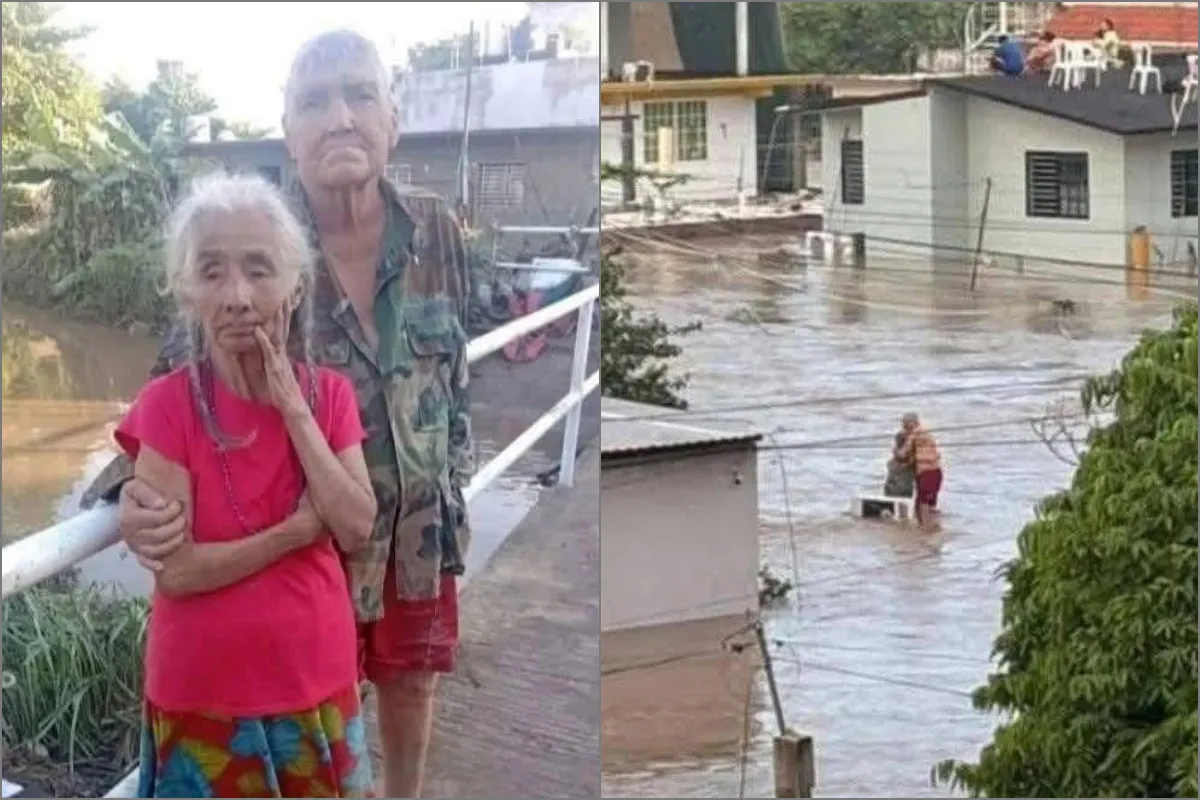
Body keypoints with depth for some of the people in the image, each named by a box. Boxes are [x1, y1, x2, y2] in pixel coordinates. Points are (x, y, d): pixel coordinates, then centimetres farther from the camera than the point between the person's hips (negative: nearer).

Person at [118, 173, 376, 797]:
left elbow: (355, 531, -11)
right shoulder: (167, 405, -12)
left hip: (316, 681, 3)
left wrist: (294, 411, -15)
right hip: (204, 692, -3)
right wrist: (299, 529, -16)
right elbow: (175, 569, -17)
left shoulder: (330, 395, -1)